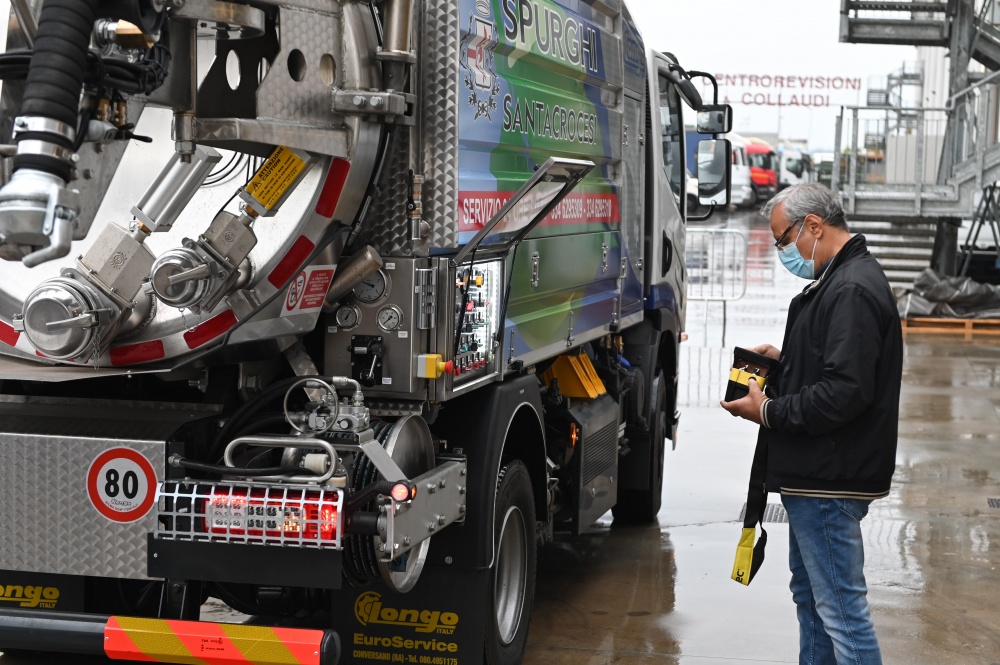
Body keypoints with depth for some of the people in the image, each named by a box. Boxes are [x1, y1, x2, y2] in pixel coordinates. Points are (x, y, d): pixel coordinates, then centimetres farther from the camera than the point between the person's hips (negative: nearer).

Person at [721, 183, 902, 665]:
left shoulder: (852, 291, -20)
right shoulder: (841, 279, 14)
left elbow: (844, 392, -27)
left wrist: (770, 412, -16)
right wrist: (784, 359, 12)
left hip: (831, 480, -11)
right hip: (816, 473, 11)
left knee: (841, 607, -7)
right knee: (809, 594, 21)